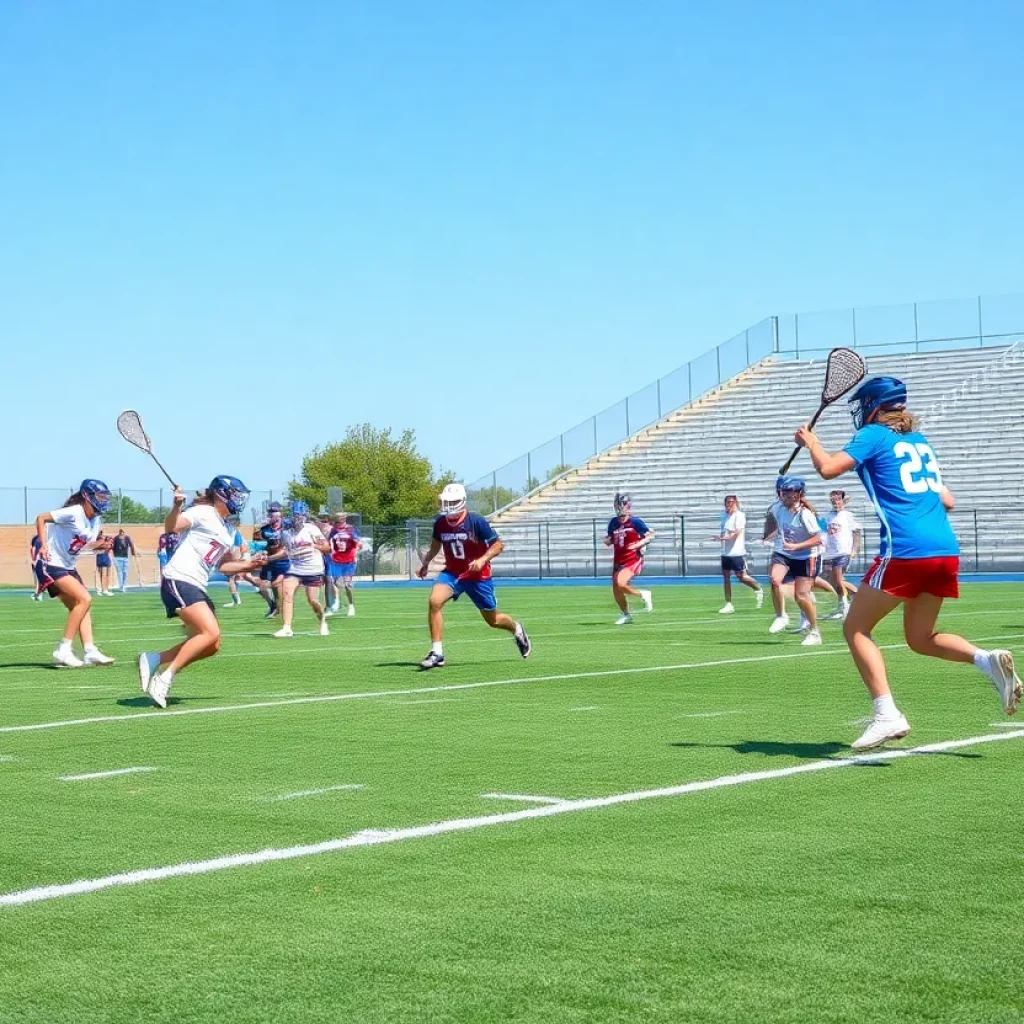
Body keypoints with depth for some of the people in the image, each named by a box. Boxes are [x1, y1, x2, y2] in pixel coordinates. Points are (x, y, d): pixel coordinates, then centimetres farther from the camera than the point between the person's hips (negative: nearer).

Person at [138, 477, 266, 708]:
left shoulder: (229, 531, 21)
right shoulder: (203, 513, -4)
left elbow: (222, 565, 27)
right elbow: (171, 527, -17)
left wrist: (249, 565, 14)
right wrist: (177, 506, -36)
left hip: (197, 586, 9)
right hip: (179, 581, -9)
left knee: (211, 646, 4)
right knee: (211, 632, -22)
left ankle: (155, 659, 10)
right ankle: (165, 677, -17)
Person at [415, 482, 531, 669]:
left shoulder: (476, 521, -18)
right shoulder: (440, 523, -5)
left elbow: (498, 544, -12)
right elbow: (435, 545, 16)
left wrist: (483, 559, -27)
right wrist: (425, 563, 3)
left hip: (477, 576, -3)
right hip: (452, 573, 3)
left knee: (493, 620, 9)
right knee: (434, 602, -25)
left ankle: (516, 629, 46)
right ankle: (437, 653, -19)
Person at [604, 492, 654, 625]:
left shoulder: (635, 522, -9)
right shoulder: (613, 522, 7)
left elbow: (650, 536, -6)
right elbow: (610, 541, 17)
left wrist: (638, 544, -20)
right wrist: (607, 541, -7)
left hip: (633, 559, -6)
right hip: (618, 561, 6)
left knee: (620, 584, -25)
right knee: (616, 591, 7)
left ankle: (643, 595, 0)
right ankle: (626, 615, 30)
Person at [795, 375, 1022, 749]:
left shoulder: (874, 435, 3)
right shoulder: (920, 441, 22)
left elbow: (828, 468, -9)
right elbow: (947, 501, 24)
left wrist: (810, 441, 10)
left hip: (906, 551, -7)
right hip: (946, 550, 7)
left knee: (856, 629, 4)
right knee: (920, 638, 20)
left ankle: (887, 715, -11)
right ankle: (987, 659, -6)